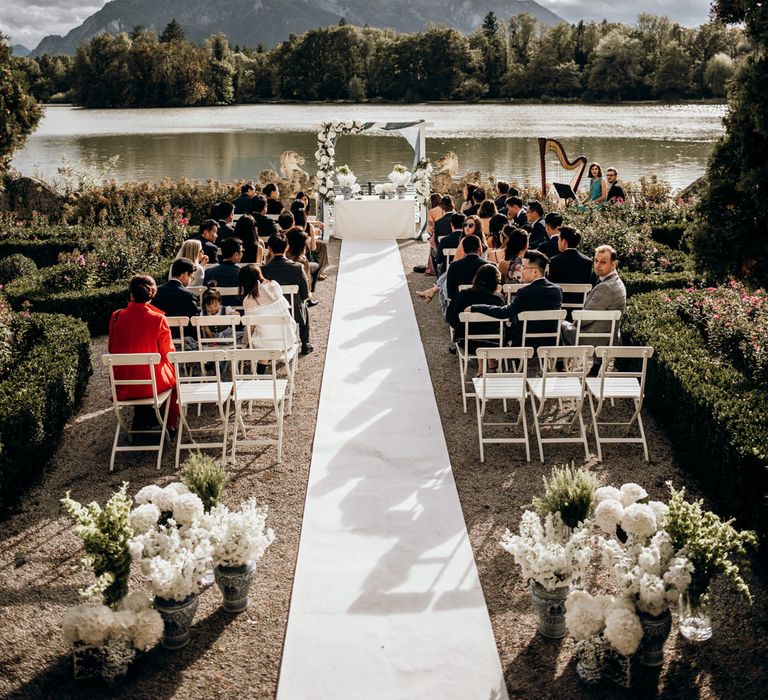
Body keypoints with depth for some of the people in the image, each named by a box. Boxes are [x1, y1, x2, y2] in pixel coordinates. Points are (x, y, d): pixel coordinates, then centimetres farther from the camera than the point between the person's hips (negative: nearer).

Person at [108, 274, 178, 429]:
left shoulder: (117, 317, -9)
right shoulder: (158, 319, -16)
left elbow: (112, 350, 5)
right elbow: (168, 353, -6)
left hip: (123, 386, 3)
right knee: (173, 374, 31)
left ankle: (141, 422, 43)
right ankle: (171, 424, 38)